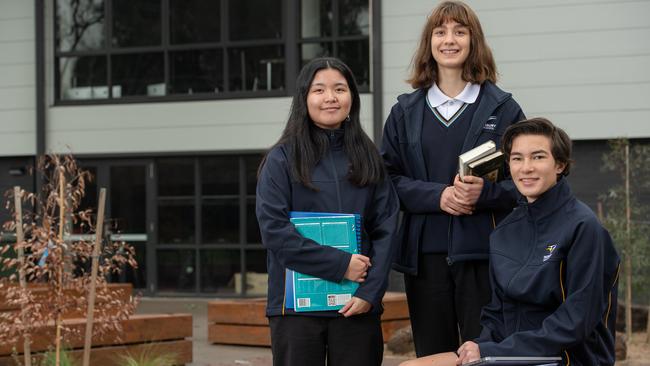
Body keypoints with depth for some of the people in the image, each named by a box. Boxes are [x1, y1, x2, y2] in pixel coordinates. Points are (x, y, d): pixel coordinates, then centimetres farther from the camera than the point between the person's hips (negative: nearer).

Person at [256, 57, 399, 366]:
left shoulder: (369, 158, 10)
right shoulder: (282, 159, 1)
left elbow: (385, 230, 5)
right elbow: (274, 230, -8)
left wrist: (370, 291, -8)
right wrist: (340, 264, -13)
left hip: (356, 305, 2)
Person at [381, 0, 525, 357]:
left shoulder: (502, 108, 6)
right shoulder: (405, 111, 12)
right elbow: (388, 178, 5)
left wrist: (485, 193, -17)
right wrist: (437, 195, -12)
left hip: (481, 251, -2)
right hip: (424, 251, 2)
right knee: (432, 354, 6)